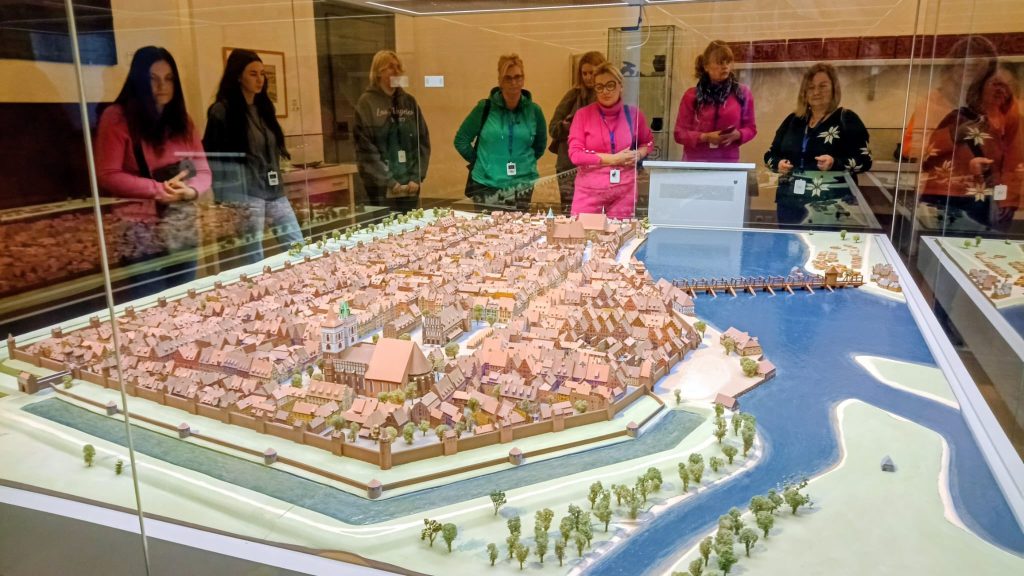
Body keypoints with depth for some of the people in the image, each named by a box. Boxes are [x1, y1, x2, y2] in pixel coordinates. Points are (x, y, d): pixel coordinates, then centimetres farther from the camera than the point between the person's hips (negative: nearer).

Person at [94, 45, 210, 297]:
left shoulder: (182, 120, 13)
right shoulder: (117, 117, -4)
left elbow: (203, 171, 9)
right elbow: (107, 176, -11)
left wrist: (190, 190, -12)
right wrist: (160, 189, -18)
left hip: (184, 234, 5)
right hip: (142, 236, -5)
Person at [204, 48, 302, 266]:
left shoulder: (263, 107, 13)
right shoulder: (222, 111, -7)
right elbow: (211, 157, -8)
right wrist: (223, 201, -12)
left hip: (274, 190, 7)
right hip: (245, 194, -7)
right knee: (253, 258, -2)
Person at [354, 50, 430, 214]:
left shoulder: (409, 101, 11)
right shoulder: (367, 103, -3)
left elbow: (423, 141, 8)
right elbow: (366, 147, -9)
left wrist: (417, 177, -3)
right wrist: (389, 181, -13)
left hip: (410, 186, 4)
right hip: (381, 187, -4)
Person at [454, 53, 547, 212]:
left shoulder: (533, 110, 3)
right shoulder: (485, 108, -3)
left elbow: (540, 145, 18)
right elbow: (461, 139, 6)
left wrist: (524, 161, 10)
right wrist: (480, 161, 5)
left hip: (522, 186, 2)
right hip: (487, 185, -2)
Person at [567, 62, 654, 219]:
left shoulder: (633, 113, 3)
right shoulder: (583, 114, -3)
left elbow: (648, 142, 21)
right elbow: (575, 154, -10)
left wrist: (638, 154, -3)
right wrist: (613, 159, -12)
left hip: (624, 188, 2)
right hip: (590, 188, -1)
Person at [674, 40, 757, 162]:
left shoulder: (742, 93, 6)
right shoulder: (692, 95, 1)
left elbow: (750, 128, 10)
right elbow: (680, 133, 0)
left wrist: (737, 135, -12)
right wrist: (705, 137, -16)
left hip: (728, 162, 1)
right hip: (695, 161, -1)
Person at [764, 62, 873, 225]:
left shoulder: (846, 119, -1)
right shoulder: (793, 120, 13)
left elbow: (864, 160, -6)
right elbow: (770, 154, 17)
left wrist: (835, 163, -23)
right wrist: (778, 164, -5)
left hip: (830, 204, -4)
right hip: (790, 201, 4)